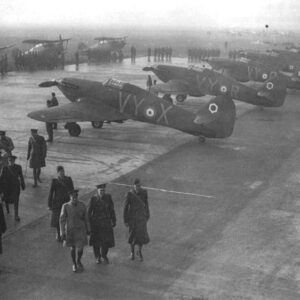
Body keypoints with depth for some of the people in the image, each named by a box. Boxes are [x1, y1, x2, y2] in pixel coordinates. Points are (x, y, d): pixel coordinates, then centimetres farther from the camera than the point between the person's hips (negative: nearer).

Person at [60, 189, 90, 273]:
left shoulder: (82, 205, -13)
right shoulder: (65, 206, -18)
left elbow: (85, 217, 0)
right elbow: (62, 220, -13)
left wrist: (88, 229, 8)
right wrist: (62, 233, -14)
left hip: (80, 230, 1)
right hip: (70, 230, -1)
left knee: (80, 248, 1)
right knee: (73, 248, 14)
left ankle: (78, 261, 32)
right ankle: (74, 264, 37)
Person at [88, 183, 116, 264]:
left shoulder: (108, 197, -8)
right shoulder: (93, 199, -14)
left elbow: (111, 210, 1)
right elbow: (89, 212, -6)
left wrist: (114, 221, 3)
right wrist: (89, 224, -5)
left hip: (106, 222, 2)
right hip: (96, 223, -2)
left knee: (108, 240, 4)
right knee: (96, 241, 11)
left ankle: (104, 255, 32)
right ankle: (98, 257, 34)